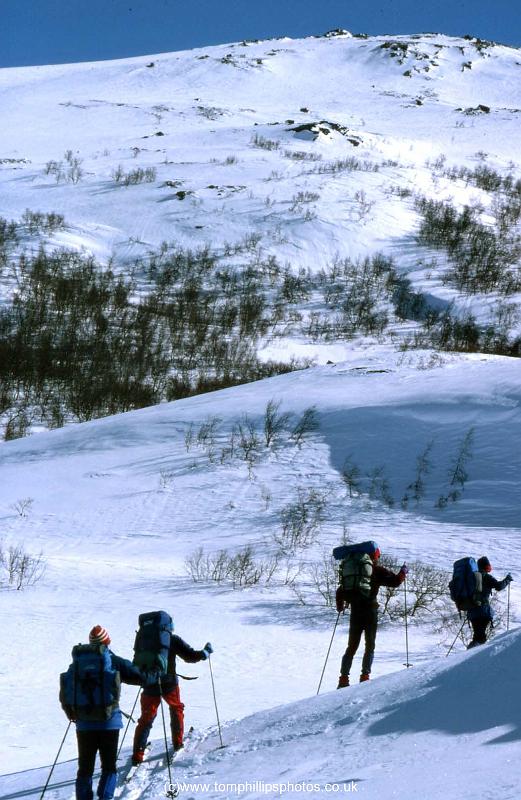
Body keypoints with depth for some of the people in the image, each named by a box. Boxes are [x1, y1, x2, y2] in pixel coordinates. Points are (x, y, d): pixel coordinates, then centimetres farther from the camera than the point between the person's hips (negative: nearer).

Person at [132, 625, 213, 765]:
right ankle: (177, 743, 28)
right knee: (177, 709, 26)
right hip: (169, 683, -2)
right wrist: (206, 652, 12)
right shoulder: (172, 639, -6)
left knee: (146, 719, 7)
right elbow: (191, 656, -5)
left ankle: (138, 754, -2)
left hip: (149, 685, 2)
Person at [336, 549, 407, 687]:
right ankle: (365, 676, -5)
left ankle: (344, 678, 2)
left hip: (355, 612, 4)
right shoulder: (377, 571, -4)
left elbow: (341, 590, 13)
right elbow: (395, 581, -7)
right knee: (370, 646, 7)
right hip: (370, 612, -4)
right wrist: (403, 572, 13)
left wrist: (340, 606, 29)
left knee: (352, 647, 10)